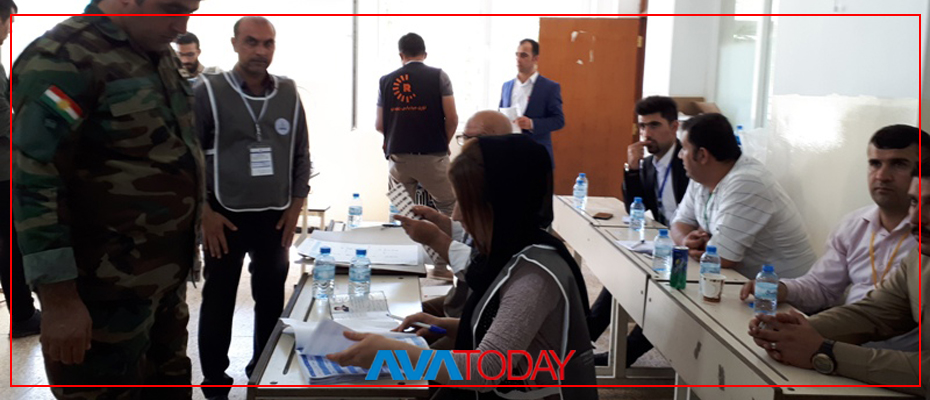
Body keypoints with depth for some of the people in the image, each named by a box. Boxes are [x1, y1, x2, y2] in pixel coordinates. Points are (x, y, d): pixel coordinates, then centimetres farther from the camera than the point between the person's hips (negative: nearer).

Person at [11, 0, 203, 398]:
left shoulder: (162, 56, 8)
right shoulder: (63, 60, -18)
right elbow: (34, 186, -22)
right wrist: (58, 298, -22)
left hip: (166, 279, 8)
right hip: (106, 293, -8)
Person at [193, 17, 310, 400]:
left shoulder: (289, 94, 2)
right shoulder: (208, 91, -7)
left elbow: (301, 155, 8)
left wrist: (296, 207, 3)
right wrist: (204, 212, -9)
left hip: (275, 217, 3)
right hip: (225, 217, -2)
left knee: (271, 299, 11)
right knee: (218, 301, 7)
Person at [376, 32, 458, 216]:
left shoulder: (386, 81, 6)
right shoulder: (438, 76, -1)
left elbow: (379, 125, 7)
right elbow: (452, 118, -6)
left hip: (398, 156, 3)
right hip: (431, 156, -3)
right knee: (450, 210, 5)